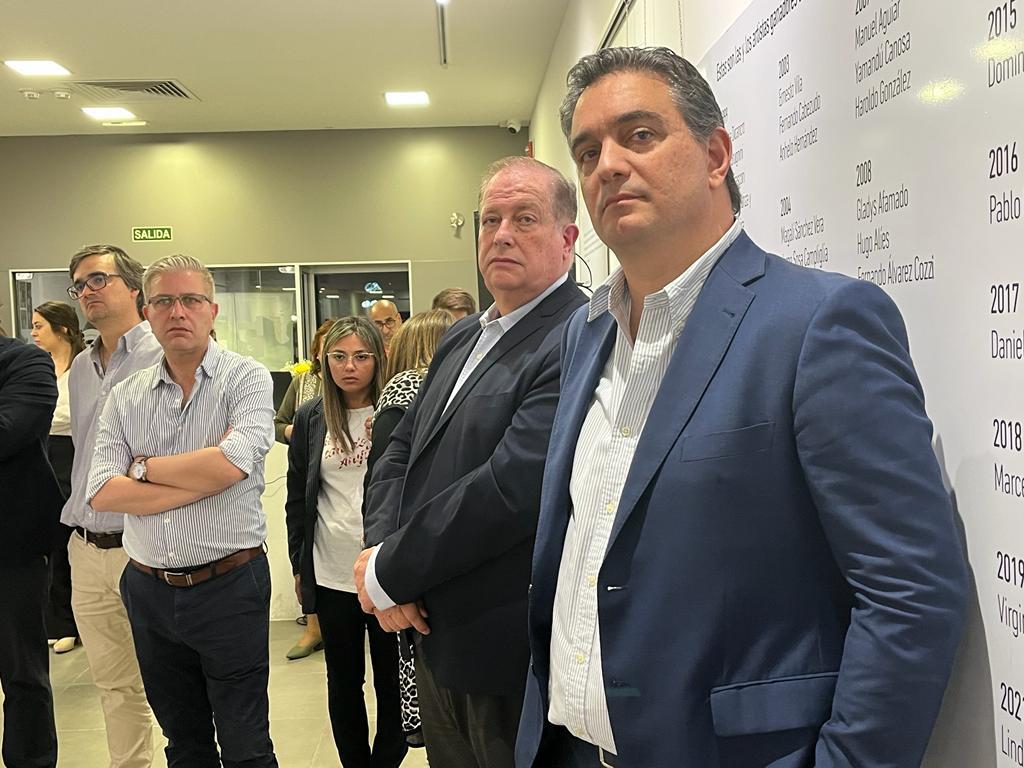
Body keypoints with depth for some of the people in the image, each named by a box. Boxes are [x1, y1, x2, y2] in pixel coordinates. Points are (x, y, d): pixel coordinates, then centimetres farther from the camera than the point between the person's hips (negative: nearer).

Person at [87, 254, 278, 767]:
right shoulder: (125, 397, 5)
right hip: (149, 590, 4)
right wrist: (203, 478, -15)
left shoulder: (246, 378, -7)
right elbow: (102, 493, -6)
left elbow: (231, 464, -23)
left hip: (228, 586, -4)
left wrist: (144, 467, -9)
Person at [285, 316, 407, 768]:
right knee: (343, 682, 17)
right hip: (331, 574, 3)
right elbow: (297, 498, 8)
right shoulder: (310, 418, 3)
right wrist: (298, 565, 8)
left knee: (391, 680, 10)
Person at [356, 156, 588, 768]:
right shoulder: (463, 338, 9)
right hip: (438, 641, 8)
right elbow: (400, 453, 10)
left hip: (512, 657, -8)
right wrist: (381, 552, -8)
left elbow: (511, 487, -28)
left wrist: (389, 576, -16)